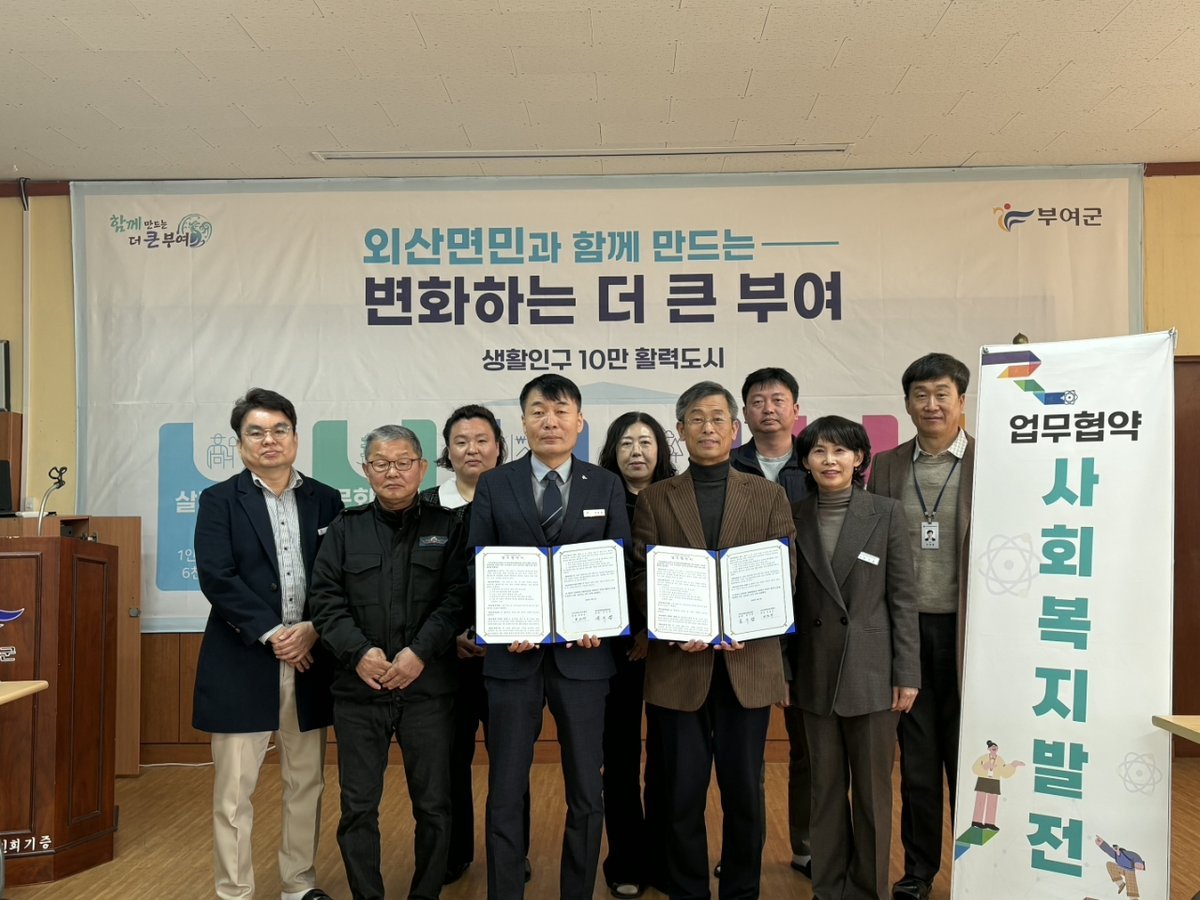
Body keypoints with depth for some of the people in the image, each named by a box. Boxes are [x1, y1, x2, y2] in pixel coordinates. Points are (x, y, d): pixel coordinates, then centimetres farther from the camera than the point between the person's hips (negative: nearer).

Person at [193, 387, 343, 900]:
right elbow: (216, 577, -9)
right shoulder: (220, 501, 2)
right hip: (242, 661, -2)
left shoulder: (325, 500, 8)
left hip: (309, 659, 3)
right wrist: (271, 634, -15)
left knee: (306, 782, 12)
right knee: (233, 789, 4)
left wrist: (313, 630, -11)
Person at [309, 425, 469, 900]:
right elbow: (326, 599, 1)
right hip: (358, 686, 2)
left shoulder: (448, 525, 4)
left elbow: (459, 597, -5)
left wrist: (420, 652, -16)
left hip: (428, 686, -1)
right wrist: (358, 652, -14)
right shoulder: (345, 528, 10)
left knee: (433, 804, 6)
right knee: (358, 805, 7)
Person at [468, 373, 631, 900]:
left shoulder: (606, 486, 6)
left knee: (586, 793, 11)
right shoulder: (494, 486, 4)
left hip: (583, 654, 1)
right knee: (505, 793, 8)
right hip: (514, 654, -1)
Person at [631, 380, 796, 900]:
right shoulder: (654, 499, 6)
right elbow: (640, 579, 1)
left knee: (744, 792, 10)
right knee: (682, 794, 8)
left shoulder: (769, 496, 8)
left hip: (747, 663, 1)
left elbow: (785, 576, 2)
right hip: (678, 665, 0)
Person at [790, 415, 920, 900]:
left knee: (872, 788, 8)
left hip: (871, 672, -2)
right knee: (826, 787, 13)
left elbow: (903, 598, -3)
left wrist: (907, 674, -5)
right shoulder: (795, 517, 3)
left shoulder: (886, 513, -3)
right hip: (815, 673, 2)